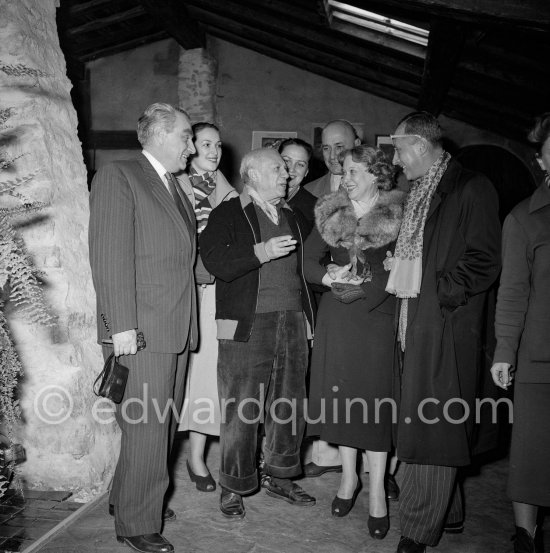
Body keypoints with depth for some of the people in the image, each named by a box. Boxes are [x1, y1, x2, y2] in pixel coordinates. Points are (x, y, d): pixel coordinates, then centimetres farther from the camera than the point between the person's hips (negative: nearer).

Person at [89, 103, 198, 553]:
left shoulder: (176, 189, 19)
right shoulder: (117, 178, -6)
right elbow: (110, 257, -15)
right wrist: (122, 325, -19)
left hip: (177, 328, 9)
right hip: (141, 330, -8)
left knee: (164, 422, 15)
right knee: (146, 428, -2)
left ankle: (130, 497, 33)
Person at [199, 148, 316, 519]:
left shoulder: (291, 218, 21)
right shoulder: (228, 214, 1)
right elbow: (217, 263, -13)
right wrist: (262, 252, -22)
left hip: (293, 321, 6)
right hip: (247, 325, -6)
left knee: (290, 405, 10)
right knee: (241, 409, -1)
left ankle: (281, 477, 26)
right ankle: (234, 487, 13)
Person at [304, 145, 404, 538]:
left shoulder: (398, 215, -4)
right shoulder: (331, 213, 7)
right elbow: (310, 260, 8)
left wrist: (366, 286, -15)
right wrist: (329, 276, -11)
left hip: (378, 315, -3)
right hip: (337, 316, 3)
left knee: (375, 396, -1)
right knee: (341, 393, 7)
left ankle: (377, 488, 11)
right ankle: (349, 476, 24)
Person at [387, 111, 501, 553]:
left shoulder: (471, 189, -6)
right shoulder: (418, 195, 19)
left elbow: (484, 263, -12)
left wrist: (441, 293, -15)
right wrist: (396, 269, 9)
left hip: (446, 325, -8)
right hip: (415, 324, 8)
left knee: (433, 426, -4)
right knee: (421, 422, 12)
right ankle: (447, 512, 28)